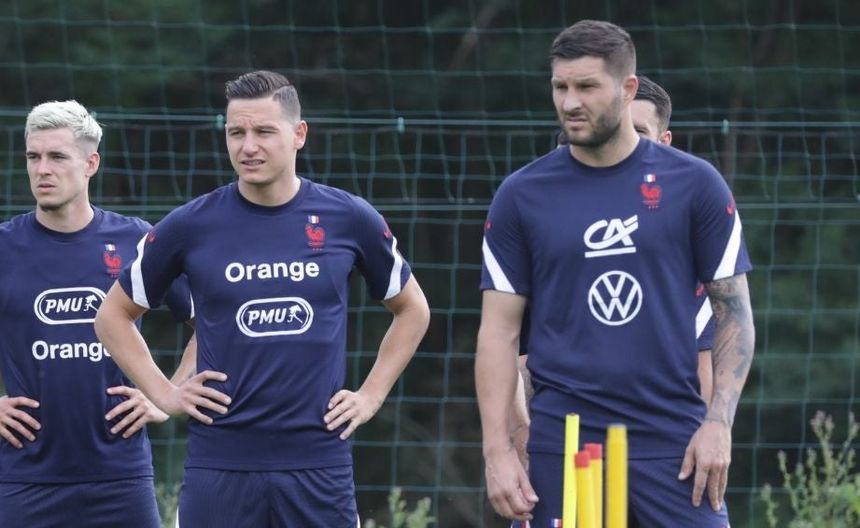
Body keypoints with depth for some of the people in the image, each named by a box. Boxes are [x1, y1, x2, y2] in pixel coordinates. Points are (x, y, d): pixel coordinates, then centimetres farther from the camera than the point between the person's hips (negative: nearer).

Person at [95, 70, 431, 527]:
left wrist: (371, 395, 9)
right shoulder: (192, 225, 0)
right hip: (219, 467, 0)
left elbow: (412, 310, 18)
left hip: (319, 467, 0)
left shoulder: (349, 219, 2)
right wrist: (163, 394, 4)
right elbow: (114, 315, 13)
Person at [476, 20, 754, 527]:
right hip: (564, 445, 1)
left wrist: (719, 423, -7)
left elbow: (733, 311, 4)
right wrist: (499, 451, -5)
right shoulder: (522, 195, 4)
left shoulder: (694, 183, 2)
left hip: (673, 443, -1)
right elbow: (499, 331, 4)